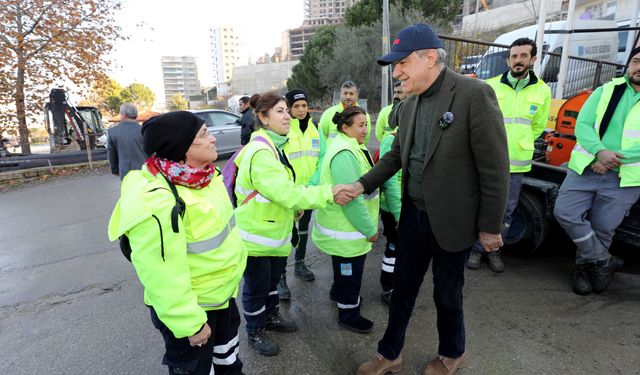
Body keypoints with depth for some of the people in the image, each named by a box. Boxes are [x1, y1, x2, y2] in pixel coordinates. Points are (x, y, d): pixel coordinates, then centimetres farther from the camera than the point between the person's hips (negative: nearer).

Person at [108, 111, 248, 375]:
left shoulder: (200, 175, -5)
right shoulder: (157, 203, -34)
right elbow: (163, 277, -30)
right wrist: (190, 324, -20)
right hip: (190, 307, -8)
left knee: (226, 348, 31)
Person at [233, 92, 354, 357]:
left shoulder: (274, 146, 7)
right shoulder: (260, 152, -27)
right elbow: (285, 192, -32)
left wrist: (295, 205, 9)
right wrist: (328, 193, -30)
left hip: (275, 231, 9)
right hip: (256, 235, -9)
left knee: (273, 279, 26)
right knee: (256, 286, 12)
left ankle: (271, 316, 48)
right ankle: (255, 332, 34)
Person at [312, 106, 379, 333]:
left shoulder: (351, 147, 9)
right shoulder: (344, 154, -26)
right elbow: (350, 199, -29)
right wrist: (369, 230, -19)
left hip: (347, 226, 10)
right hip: (346, 229, -10)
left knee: (345, 268, 28)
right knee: (351, 272, 8)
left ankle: (338, 293, 51)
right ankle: (349, 315, 28)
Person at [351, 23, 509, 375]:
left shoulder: (474, 94, -16)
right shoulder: (408, 106, 4)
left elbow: (495, 167, -15)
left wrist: (490, 227, -11)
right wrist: (362, 185, -1)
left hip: (452, 220, -5)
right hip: (413, 214, 6)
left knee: (447, 293, 14)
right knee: (402, 287, 16)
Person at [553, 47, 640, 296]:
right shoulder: (606, 91, 7)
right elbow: (582, 124, -4)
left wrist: (616, 159, -18)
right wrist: (600, 151, -19)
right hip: (585, 170, 1)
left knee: (602, 229, 6)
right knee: (565, 212, -8)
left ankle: (584, 267, 30)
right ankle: (604, 261, 12)